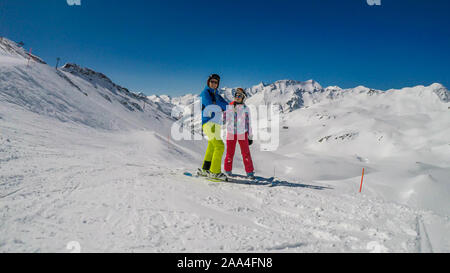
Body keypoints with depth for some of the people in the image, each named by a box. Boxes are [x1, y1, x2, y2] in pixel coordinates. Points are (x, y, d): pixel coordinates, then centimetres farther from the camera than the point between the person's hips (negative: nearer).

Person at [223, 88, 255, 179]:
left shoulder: (246, 109, 3)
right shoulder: (228, 107, 5)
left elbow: (248, 123, 7)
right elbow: (223, 119, 13)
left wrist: (250, 136, 6)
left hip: (242, 133, -1)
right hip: (231, 133, 1)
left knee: (246, 153, -2)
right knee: (230, 153, 2)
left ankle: (250, 172, 7)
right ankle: (228, 170, 19)